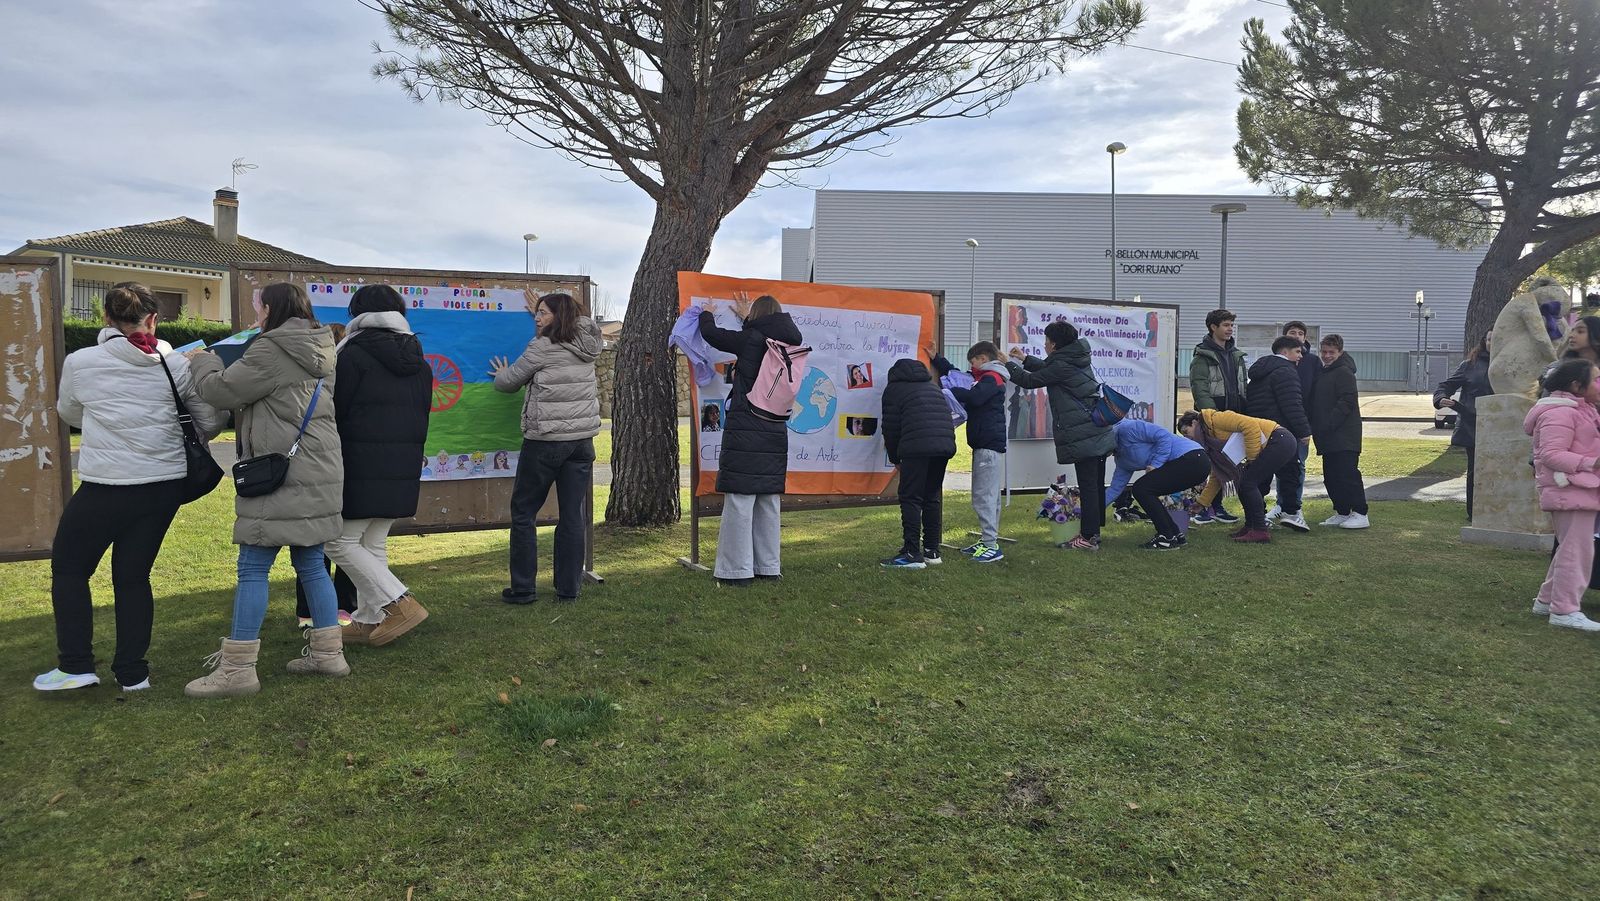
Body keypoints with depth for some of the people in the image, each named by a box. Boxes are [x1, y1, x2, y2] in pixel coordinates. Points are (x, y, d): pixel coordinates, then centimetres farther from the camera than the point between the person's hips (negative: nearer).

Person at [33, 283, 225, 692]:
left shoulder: (80, 363, -4)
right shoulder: (176, 365, 0)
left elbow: (69, 414, 16)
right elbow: (211, 423, 8)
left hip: (105, 488, -2)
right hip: (165, 486, 3)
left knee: (68, 569, 17)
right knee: (134, 575, 14)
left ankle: (75, 665, 15)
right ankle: (132, 672, 16)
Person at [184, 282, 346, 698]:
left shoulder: (272, 351, -12)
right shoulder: (321, 350, 14)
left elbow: (222, 390, -7)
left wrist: (202, 361, 13)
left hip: (281, 474, -8)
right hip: (319, 472, 8)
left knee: (253, 568, -3)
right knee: (311, 563, 14)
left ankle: (237, 668, 1)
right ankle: (328, 652, 18)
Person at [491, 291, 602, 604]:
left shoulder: (542, 348, -10)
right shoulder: (586, 344, 8)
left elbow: (508, 382, -1)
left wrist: (501, 374, 22)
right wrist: (538, 312, 40)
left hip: (545, 441, -6)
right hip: (582, 441, 6)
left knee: (523, 512, 7)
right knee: (572, 515, 6)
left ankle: (523, 589, 8)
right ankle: (568, 590, 9)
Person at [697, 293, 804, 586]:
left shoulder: (750, 340, -9)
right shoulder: (788, 345, 8)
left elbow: (710, 333, 1)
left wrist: (706, 314, 22)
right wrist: (747, 319, 44)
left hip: (744, 432, -6)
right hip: (775, 433, 6)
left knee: (739, 501, -3)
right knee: (768, 501, 13)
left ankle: (737, 570, -1)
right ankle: (768, 567, 19)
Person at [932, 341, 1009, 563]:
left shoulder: (992, 378, -9)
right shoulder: (983, 378, 22)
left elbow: (974, 396, -26)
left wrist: (946, 391, -24)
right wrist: (935, 358, 25)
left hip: (989, 445, -11)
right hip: (985, 444, 11)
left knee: (984, 495, -12)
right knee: (988, 496, 13)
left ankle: (991, 546, -14)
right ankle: (988, 541, 20)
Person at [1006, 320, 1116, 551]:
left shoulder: (1061, 366, -11)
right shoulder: (1077, 361, 16)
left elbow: (1029, 380, -1)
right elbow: (1048, 370, 33)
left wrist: (1007, 364, 15)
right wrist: (1025, 359, 42)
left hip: (1082, 435, -9)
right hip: (1100, 432, 9)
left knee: (1088, 486, -7)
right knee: (1097, 484, 13)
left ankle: (1088, 538, -4)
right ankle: (1093, 530, 22)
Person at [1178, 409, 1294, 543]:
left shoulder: (1216, 419, -11)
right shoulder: (1211, 439, 16)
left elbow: (1251, 425, -24)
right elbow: (1217, 476, 18)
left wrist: (1251, 457, -16)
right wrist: (1201, 503, 16)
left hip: (1280, 440, -10)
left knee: (1248, 483, -11)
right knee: (1245, 484, 9)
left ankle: (1261, 531, -8)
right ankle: (1250, 526, 17)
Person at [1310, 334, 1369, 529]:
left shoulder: (1344, 372, -8)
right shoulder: (1324, 373, 20)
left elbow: (1346, 402, -17)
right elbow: (1318, 404, 23)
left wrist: (1327, 425, -21)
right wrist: (1317, 428, 11)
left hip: (1344, 436, -9)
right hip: (1329, 438, 9)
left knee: (1347, 474, -11)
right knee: (1331, 476, 10)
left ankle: (1360, 514, -8)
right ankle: (1342, 513, 17)